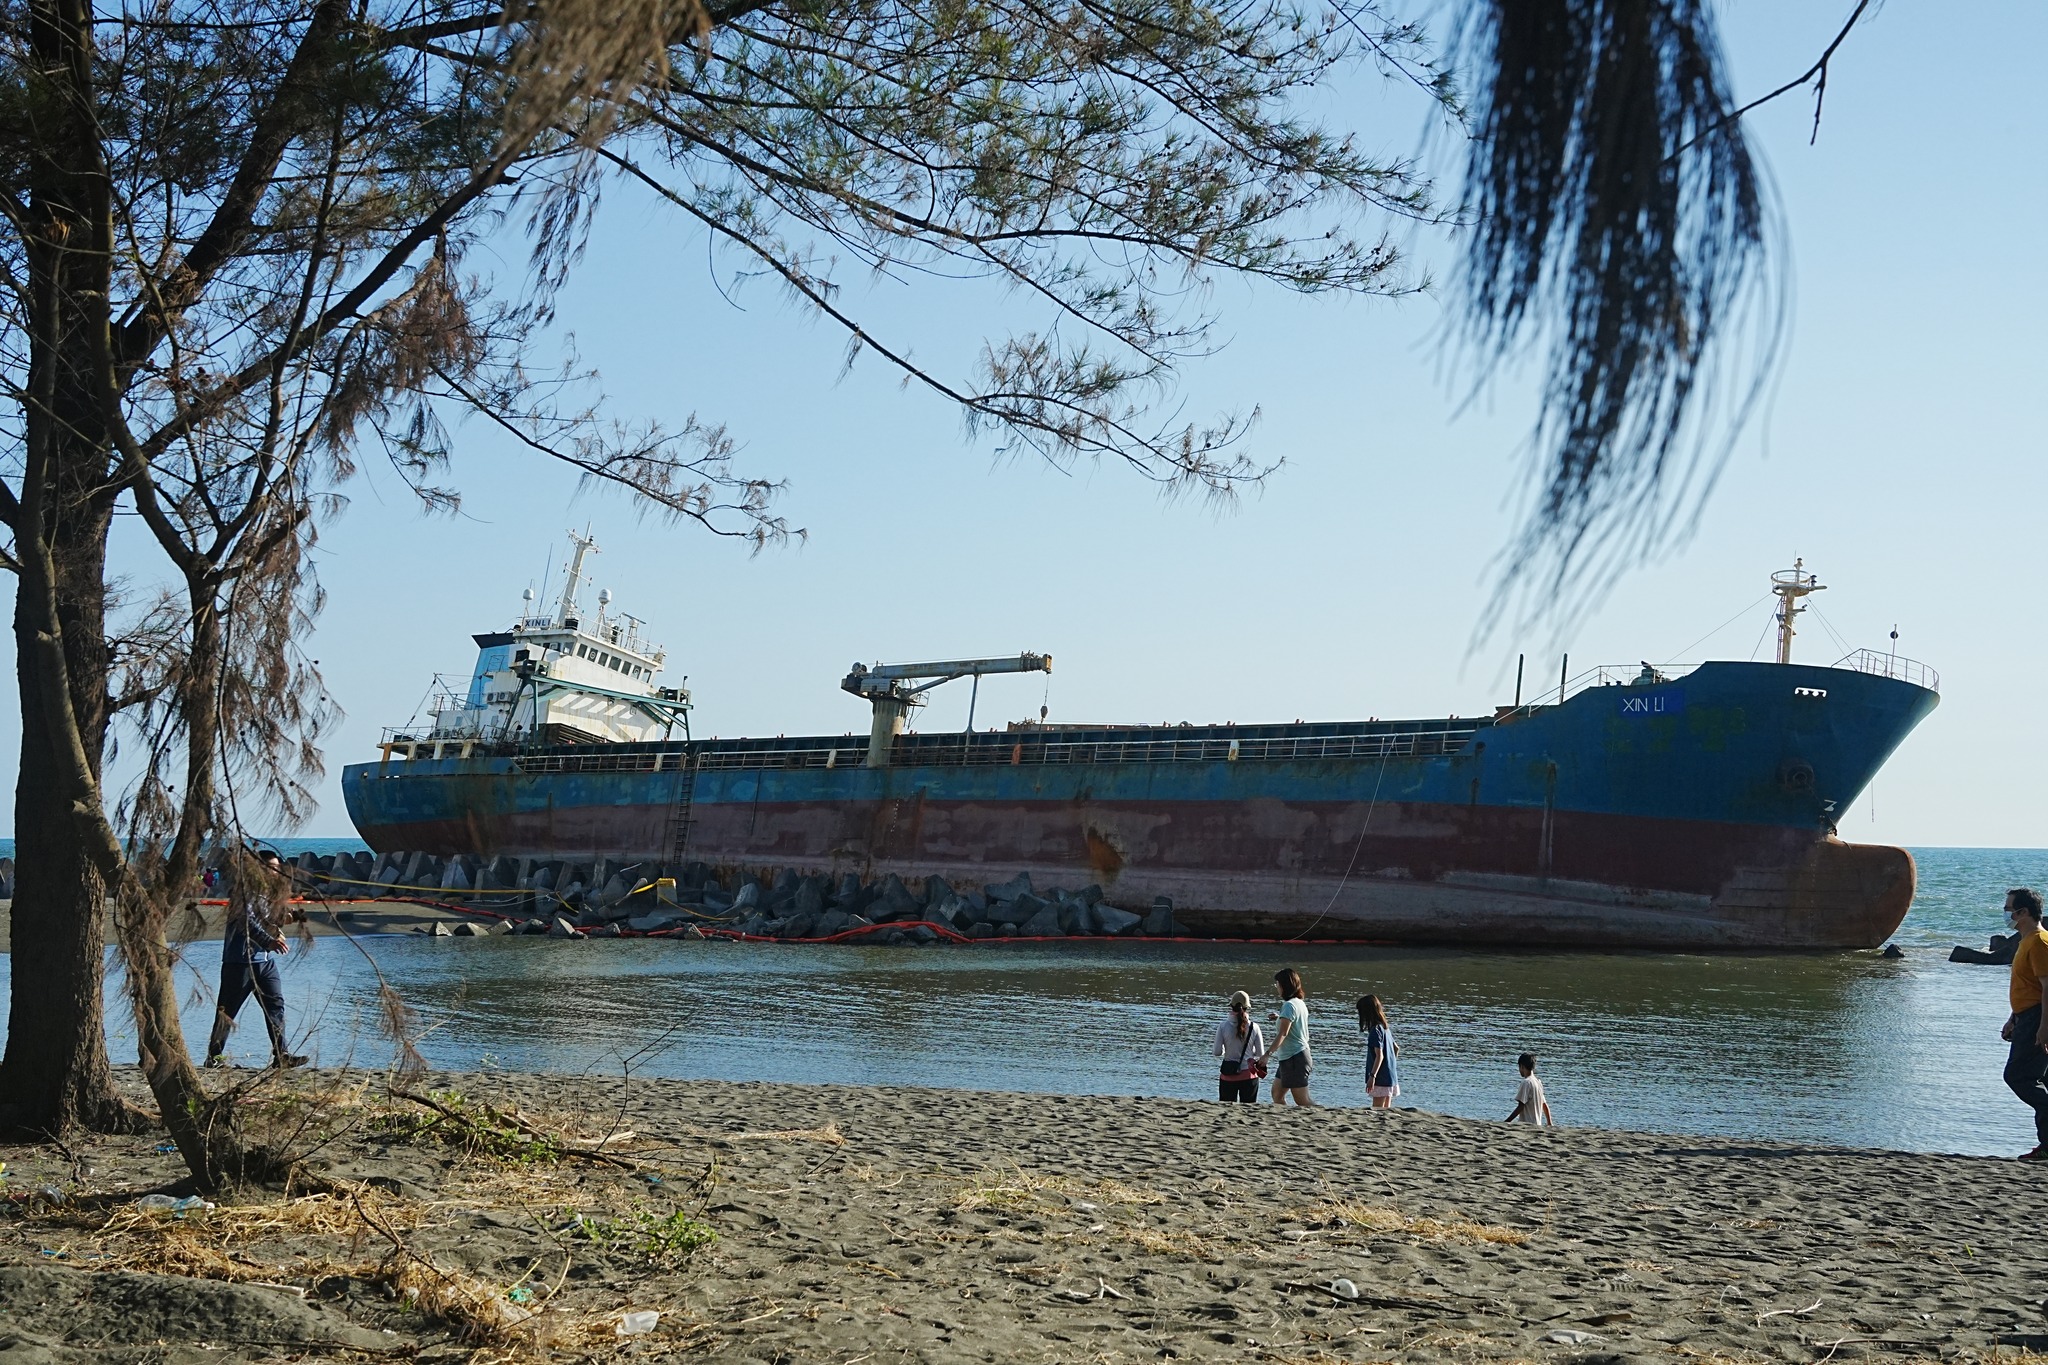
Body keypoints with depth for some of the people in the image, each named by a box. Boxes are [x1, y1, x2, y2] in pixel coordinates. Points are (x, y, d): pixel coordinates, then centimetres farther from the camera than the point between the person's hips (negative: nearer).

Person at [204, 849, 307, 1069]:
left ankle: (281, 1054, 1)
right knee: (228, 1009, 1)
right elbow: (246, 920, -25)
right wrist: (269, 941, -34)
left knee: (275, 1004, 1)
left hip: (265, 958, 8)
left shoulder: (268, 892, 16)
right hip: (241, 958, -8)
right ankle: (214, 1056, 10)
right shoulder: (246, 890, -12)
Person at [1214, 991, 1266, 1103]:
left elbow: (1217, 1052, -6)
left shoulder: (1223, 1026, -8)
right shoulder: (1254, 1028, -6)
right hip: (1249, 1075, 1)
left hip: (1228, 1076, -1)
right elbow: (1261, 1054, 0)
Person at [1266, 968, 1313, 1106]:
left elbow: (1283, 1034, -24)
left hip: (1294, 1057, -10)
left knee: (1303, 1102, -7)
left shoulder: (1289, 1005, -16)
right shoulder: (1301, 1003, 12)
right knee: (1276, 1094, 12)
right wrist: (1280, 1018, 16)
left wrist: (1268, 1053, -26)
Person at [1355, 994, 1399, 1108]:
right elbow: (1396, 1048, 21)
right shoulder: (1386, 1028, 12)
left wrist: (1372, 1076, -21)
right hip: (1391, 1076, 9)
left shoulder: (1376, 1030, -15)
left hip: (1381, 1079, -9)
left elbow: (1379, 1056, -20)